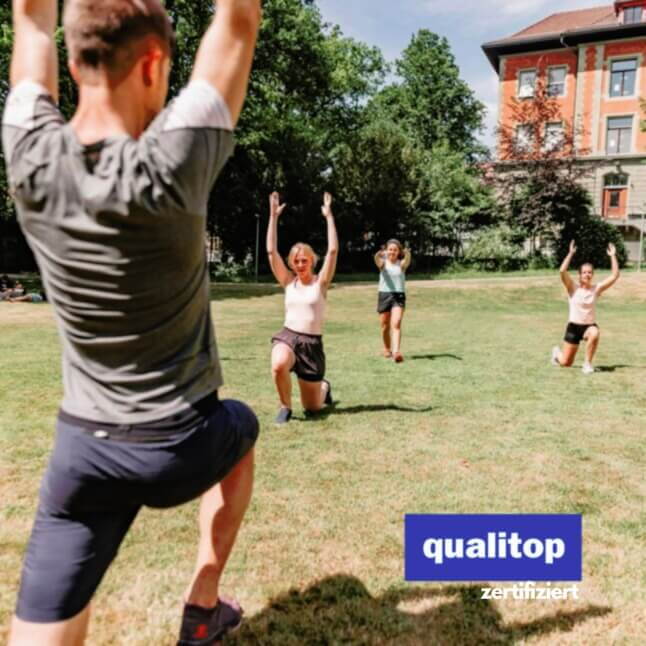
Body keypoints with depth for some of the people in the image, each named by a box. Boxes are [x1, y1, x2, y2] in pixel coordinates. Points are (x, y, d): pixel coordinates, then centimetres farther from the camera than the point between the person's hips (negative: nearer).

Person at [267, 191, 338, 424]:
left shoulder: (320, 282, -2)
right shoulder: (288, 281, 4)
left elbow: (333, 250, -14)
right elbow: (271, 251, -4)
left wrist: (329, 216, -16)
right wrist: (273, 216, -9)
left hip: (312, 343, -1)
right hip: (287, 336, 1)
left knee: (312, 407, 7)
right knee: (278, 366, -37)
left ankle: (324, 387, 46)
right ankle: (285, 407, -7)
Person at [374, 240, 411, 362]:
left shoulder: (401, 264, 5)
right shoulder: (383, 263, 4)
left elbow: (407, 260, -19)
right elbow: (377, 260, -20)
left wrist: (407, 254, -43)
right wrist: (379, 255, -43)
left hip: (399, 296, -1)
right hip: (384, 295, 1)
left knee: (396, 324, -17)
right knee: (385, 326, 9)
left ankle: (396, 352, -26)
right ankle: (387, 349, 31)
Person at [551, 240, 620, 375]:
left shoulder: (596, 289, -2)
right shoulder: (573, 288, -9)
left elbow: (615, 276, -9)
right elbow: (562, 271, -24)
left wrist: (613, 256, -11)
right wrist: (571, 253, -24)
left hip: (590, 326, 2)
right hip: (574, 326, -1)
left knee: (595, 333, -39)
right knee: (565, 363, 0)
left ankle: (587, 364, -17)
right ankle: (557, 351, 39)